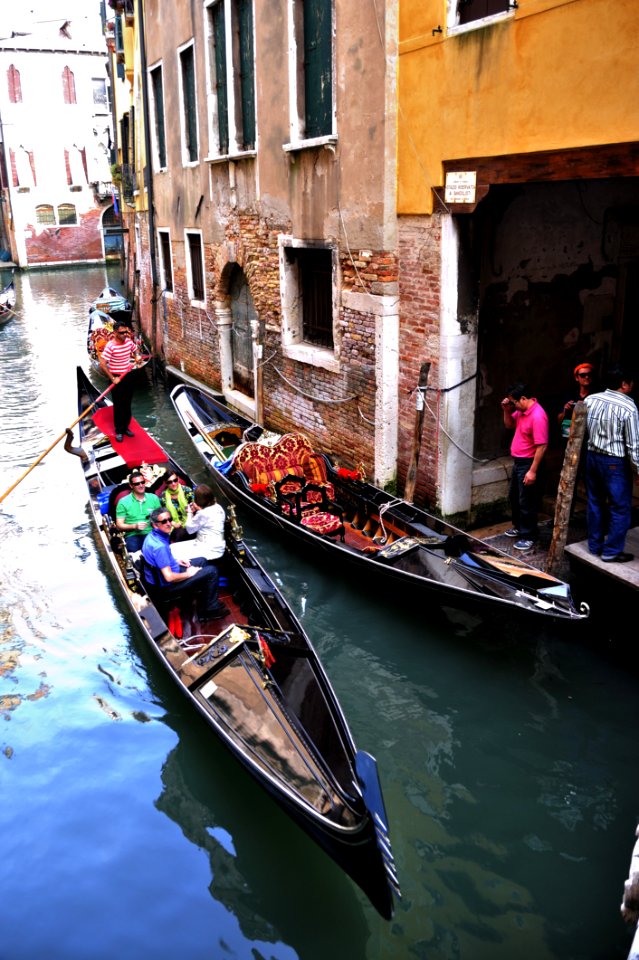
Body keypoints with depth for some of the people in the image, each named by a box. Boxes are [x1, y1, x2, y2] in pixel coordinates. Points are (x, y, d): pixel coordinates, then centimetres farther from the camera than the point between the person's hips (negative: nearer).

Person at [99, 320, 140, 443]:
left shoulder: (129, 341, -3)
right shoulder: (110, 346, -22)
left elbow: (135, 351, 22)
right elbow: (102, 365, -22)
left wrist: (136, 358, 2)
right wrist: (113, 379, -19)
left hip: (128, 376, 6)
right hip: (116, 378, -6)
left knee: (127, 404, 15)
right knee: (118, 405, 3)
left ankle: (125, 427, 30)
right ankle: (119, 431, 15)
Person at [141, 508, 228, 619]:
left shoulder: (152, 536, -3)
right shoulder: (159, 547, -33)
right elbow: (169, 577, -32)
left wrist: (176, 560, 8)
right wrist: (188, 574, -16)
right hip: (166, 586, -10)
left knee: (202, 561, 23)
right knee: (212, 571, -8)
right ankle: (211, 609, 9)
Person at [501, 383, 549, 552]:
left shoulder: (537, 416, -26)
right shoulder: (521, 410, 3)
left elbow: (542, 446, -26)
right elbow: (509, 425, 19)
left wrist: (533, 471, -25)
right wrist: (506, 410, -1)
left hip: (528, 464, -10)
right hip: (518, 461, 10)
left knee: (527, 502, 1)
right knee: (514, 497, 22)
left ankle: (529, 536, 13)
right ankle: (519, 526, 39)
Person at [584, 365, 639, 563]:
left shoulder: (590, 400, 0)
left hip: (592, 456, 6)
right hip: (615, 463, -6)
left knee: (595, 503, 16)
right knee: (620, 508, 4)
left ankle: (595, 546, 25)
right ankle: (611, 551, 8)